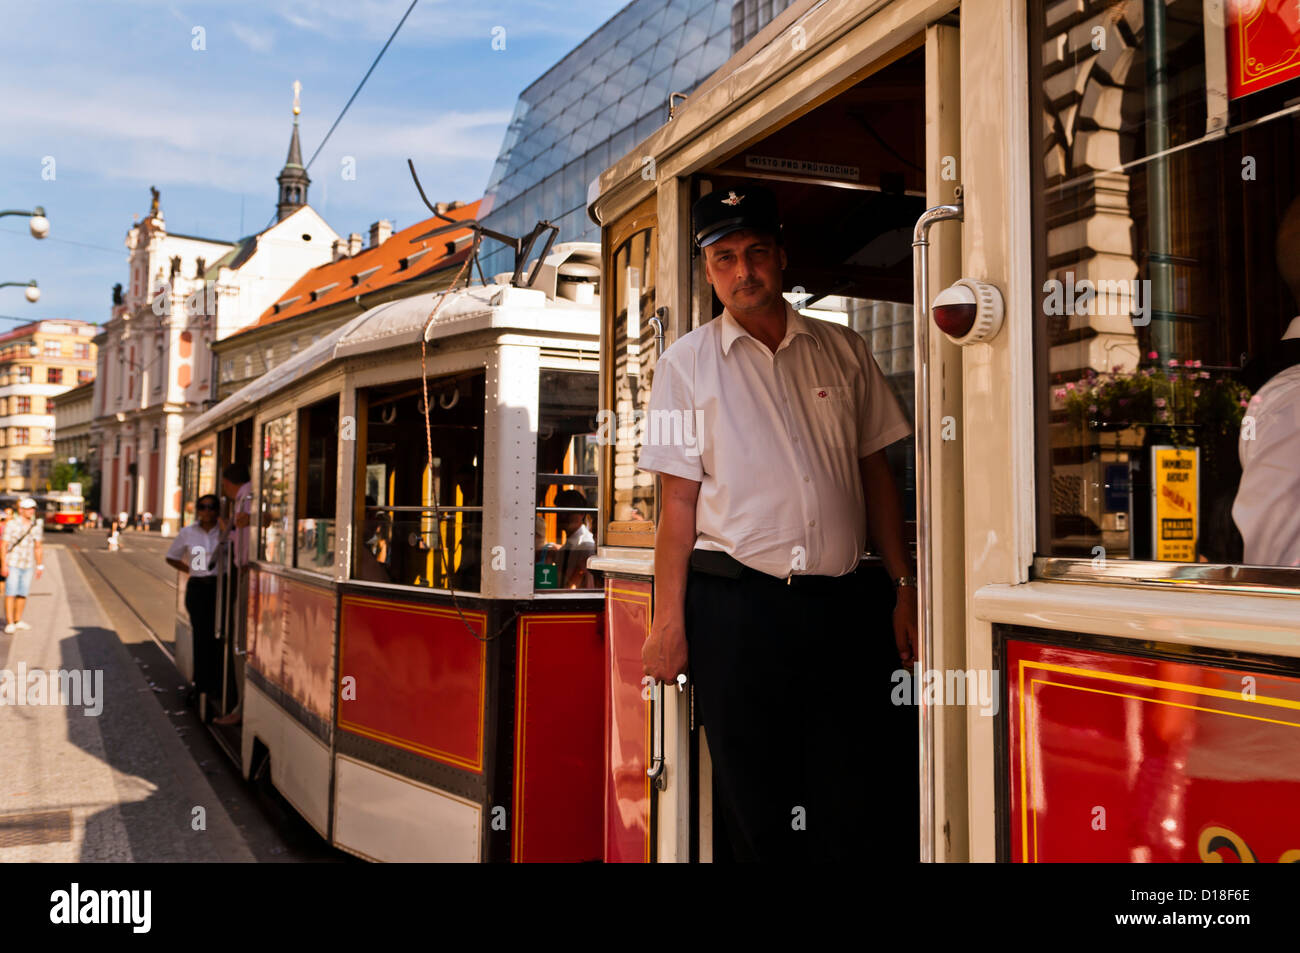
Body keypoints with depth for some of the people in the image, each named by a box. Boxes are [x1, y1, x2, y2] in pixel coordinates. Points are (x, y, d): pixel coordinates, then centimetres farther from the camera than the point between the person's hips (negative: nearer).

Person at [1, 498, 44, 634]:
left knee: (23, 594, 7)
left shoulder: (36, 527, 8)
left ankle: (18, 621, 18)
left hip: (28, 566, 4)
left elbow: (39, 548, 14)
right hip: (12, 565, -4)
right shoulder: (11, 525, -4)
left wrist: (40, 566, 12)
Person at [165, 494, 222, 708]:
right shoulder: (187, 533, 6)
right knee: (201, 636, 3)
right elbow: (171, 558, 18)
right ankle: (203, 685, 11)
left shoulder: (225, 533, 0)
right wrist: (191, 571, 7)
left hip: (219, 587, -2)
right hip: (197, 589, 2)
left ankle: (218, 685, 3)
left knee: (218, 636, -4)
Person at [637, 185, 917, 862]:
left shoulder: (843, 351, 10)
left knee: (849, 804, 8)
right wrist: (669, 621, -5)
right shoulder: (685, 365, 4)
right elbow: (679, 499, 0)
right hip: (734, 605, -2)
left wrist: (904, 589, 6)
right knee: (754, 803, 7)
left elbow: (876, 474, 12)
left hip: (840, 603, 2)